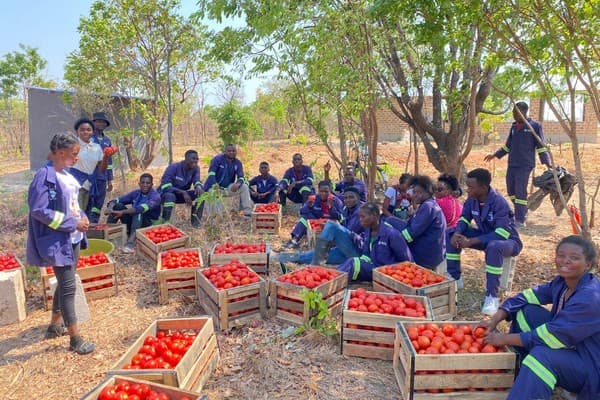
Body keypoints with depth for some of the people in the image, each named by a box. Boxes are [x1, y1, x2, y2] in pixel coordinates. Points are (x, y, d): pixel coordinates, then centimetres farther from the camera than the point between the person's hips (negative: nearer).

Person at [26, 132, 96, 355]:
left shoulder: (66, 173, 8)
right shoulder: (45, 176, -18)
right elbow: (38, 210, -22)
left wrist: (82, 216, -1)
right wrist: (72, 223, -20)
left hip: (73, 238, 9)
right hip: (57, 240, -9)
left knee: (65, 283, 19)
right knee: (68, 286, -3)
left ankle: (55, 325, 37)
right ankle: (75, 340, 8)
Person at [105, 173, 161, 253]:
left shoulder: (155, 196, -15)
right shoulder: (135, 193, 2)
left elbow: (143, 208, -34)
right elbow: (116, 200, -4)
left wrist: (122, 212, -42)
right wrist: (110, 208, -27)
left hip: (149, 225, -5)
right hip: (133, 222, 5)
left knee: (138, 211, -34)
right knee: (118, 206, -10)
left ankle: (131, 243, -48)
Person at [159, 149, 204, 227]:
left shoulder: (195, 168, -8)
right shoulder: (173, 167, -24)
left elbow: (197, 181, -17)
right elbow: (165, 186, -31)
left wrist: (198, 187, -43)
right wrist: (183, 192, -41)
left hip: (181, 194, 5)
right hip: (164, 194, -5)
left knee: (201, 193, -16)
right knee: (170, 196, -40)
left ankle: (196, 222, -8)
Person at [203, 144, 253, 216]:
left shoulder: (238, 163, 2)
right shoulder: (217, 159, -10)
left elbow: (241, 177, -5)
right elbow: (211, 174, -21)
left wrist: (237, 184, -29)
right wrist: (215, 185, -38)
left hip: (228, 187, 4)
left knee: (244, 187, -15)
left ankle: (248, 213, -16)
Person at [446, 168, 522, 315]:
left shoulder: (499, 203, -29)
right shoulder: (472, 199, -10)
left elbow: (502, 234, -35)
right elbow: (464, 219, 2)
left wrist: (471, 242, -38)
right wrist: (457, 233, -21)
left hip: (507, 240, -7)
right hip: (485, 236, 7)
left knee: (494, 246, -43)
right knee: (450, 233, -7)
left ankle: (491, 296, -31)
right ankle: (454, 279, 2)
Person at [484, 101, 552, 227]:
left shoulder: (535, 126, -4)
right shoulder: (514, 126, 14)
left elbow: (541, 146, -7)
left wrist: (547, 162, -16)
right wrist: (494, 155, 20)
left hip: (525, 165, -7)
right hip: (511, 165, 7)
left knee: (520, 192, -10)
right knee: (511, 190, 11)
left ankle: (520, 220, -5)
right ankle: (522, 211, 31)